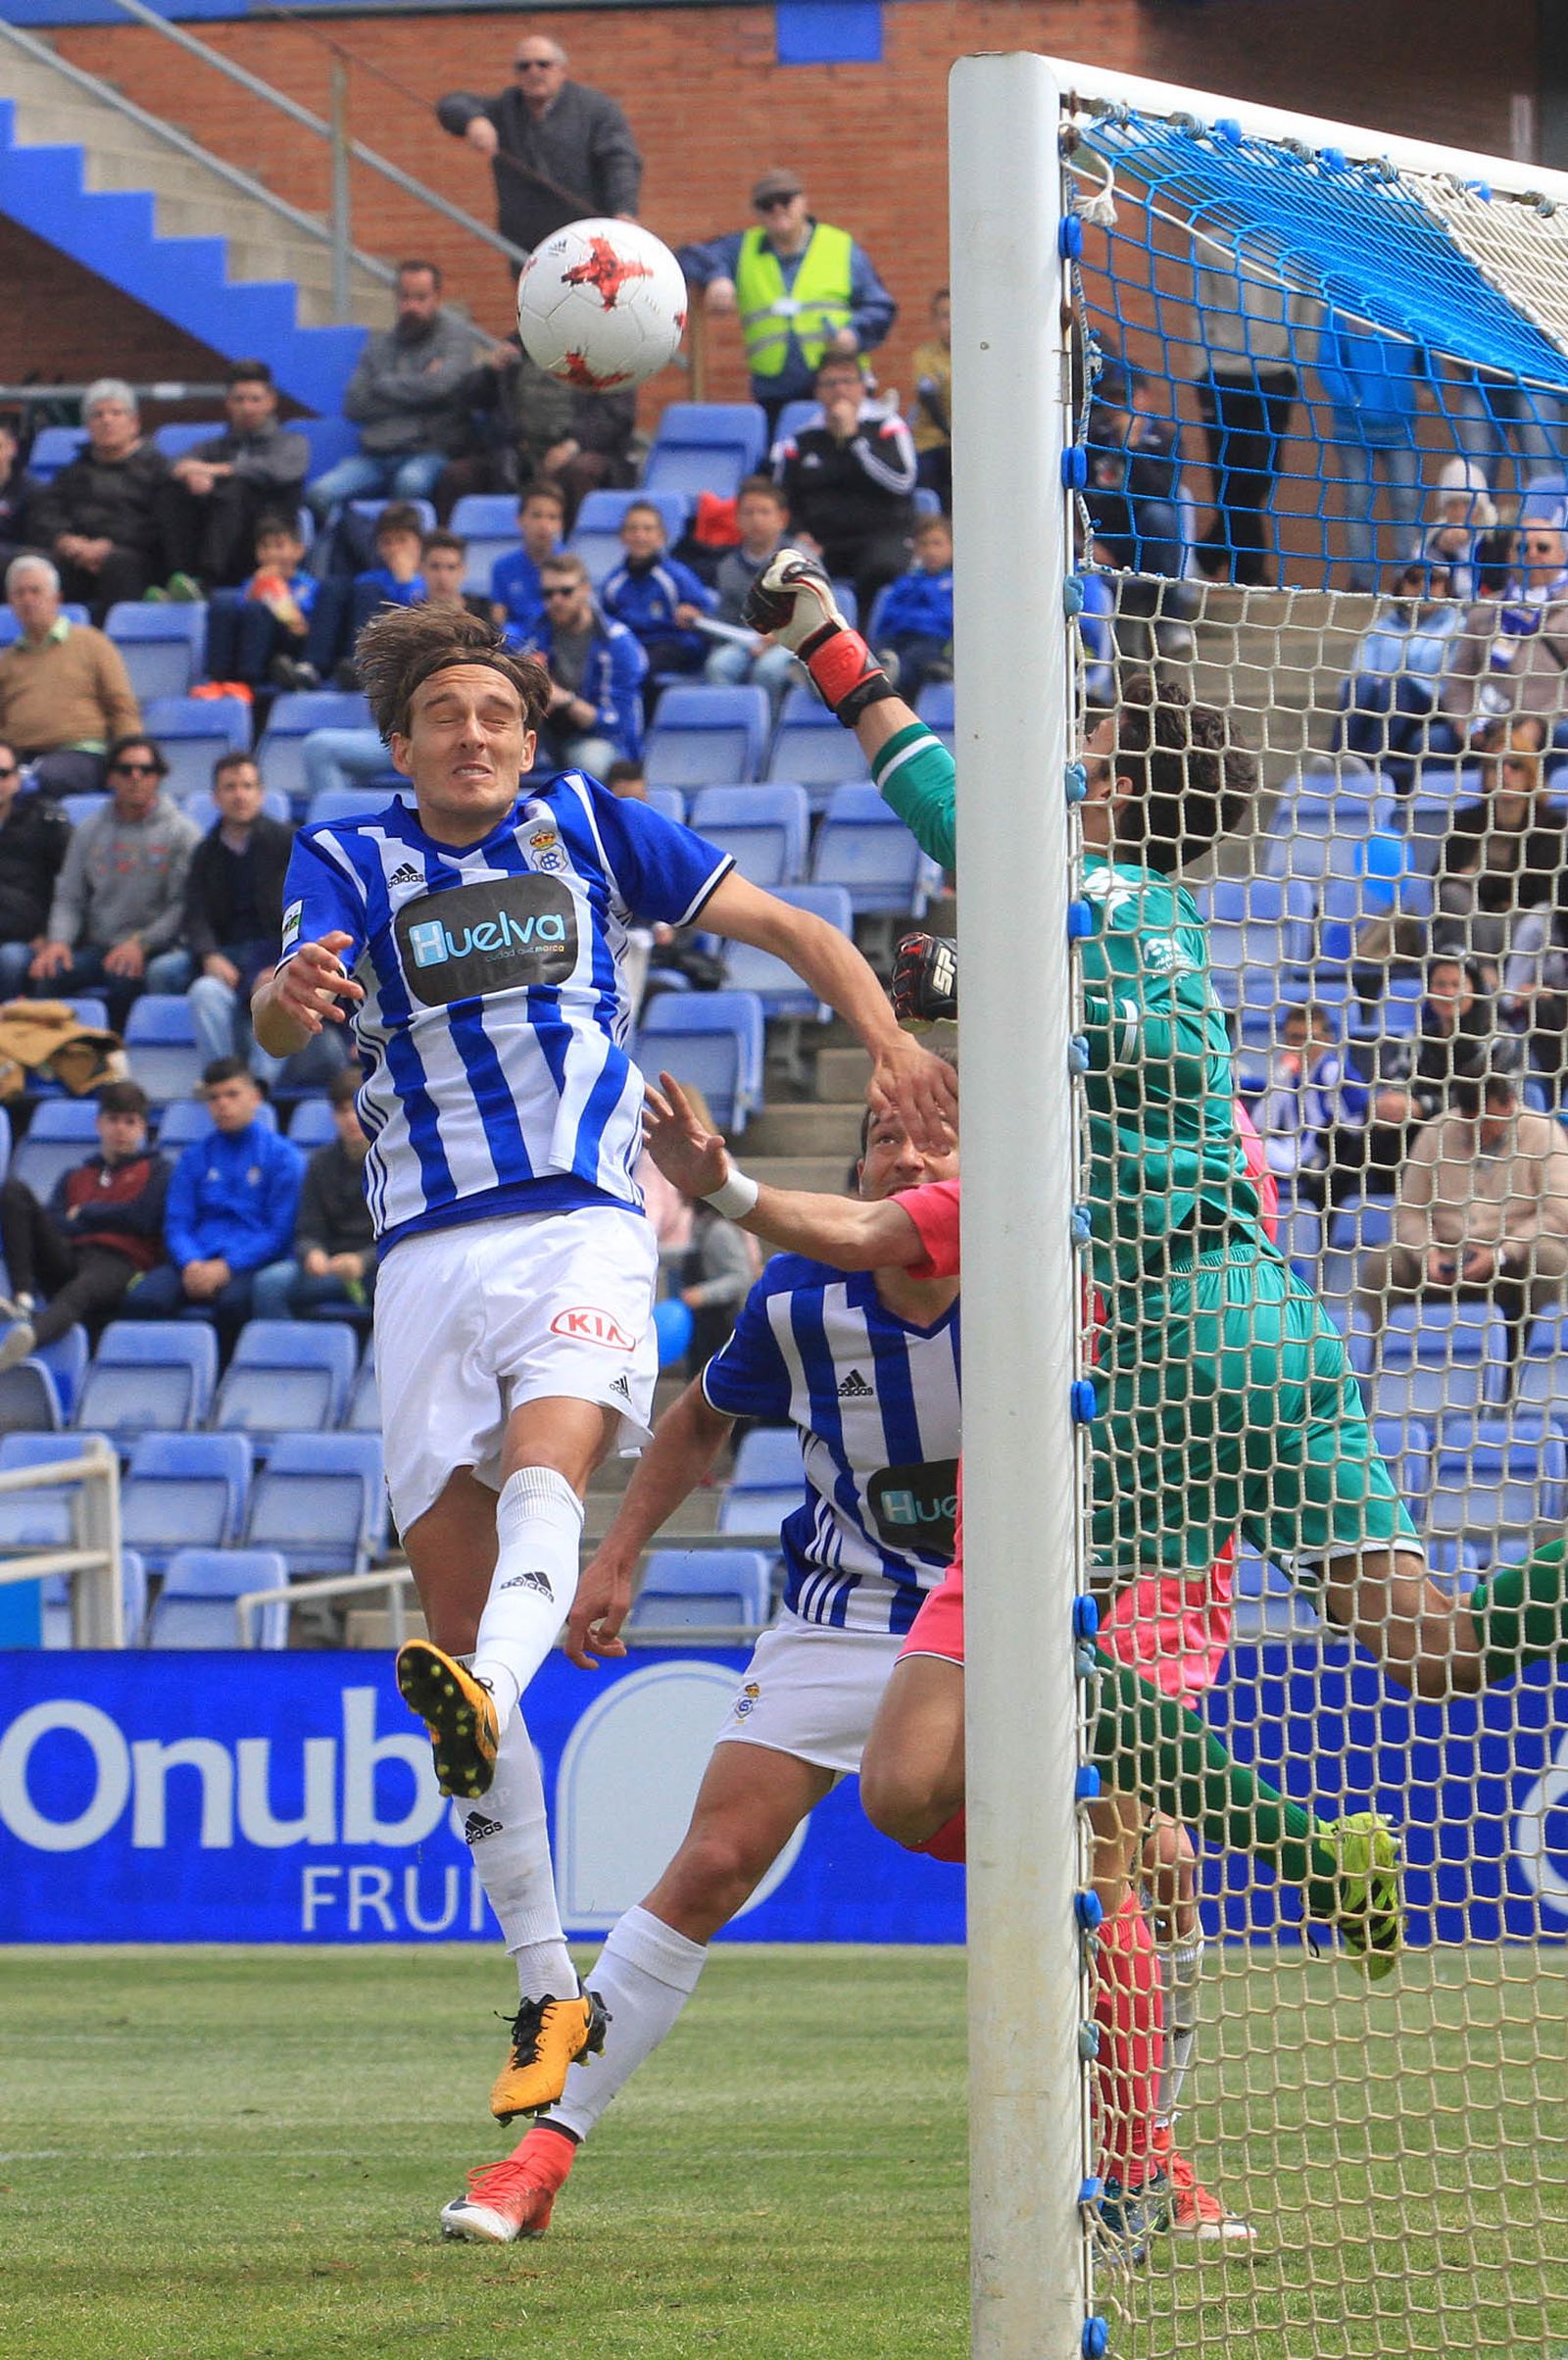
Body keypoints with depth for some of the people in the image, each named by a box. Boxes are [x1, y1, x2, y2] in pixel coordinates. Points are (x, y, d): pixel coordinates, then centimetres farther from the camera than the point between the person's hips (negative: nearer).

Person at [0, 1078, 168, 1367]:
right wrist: (107, 1219, 1)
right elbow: (53, 1224, 13)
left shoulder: (154, 1170, 22)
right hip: (66, 1260, 5)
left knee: (80, 1291, -43)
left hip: (118, 1264, -5)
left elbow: (142, 1218, 4)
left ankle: (27, 1336, -80)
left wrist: (85, 1213, 12)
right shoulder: (74, 1177, 31)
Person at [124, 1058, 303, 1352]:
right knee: (142, 1301, -29)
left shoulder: (281, 1156, 9)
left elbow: (280, 1232, 0)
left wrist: (226, 1267, -13)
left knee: (233, 1302, -39)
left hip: (251, 1263, -3)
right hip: (197, 1261, 3)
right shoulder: (195, 1157, 21)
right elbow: (176, 1224, 13)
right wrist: (191, 1264, -10)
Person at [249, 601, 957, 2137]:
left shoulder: (586, 828, 11)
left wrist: (889, 1041, -2)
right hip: (428, 1251, 1)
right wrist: (292, 998, -36)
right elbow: (282, 1015, -10)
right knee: (453, 1608, -3)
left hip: (583, 1230, -1)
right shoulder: (350, 862, 9)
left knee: (543, 1463, -32)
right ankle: (549, 1994, 3)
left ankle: (486, 1699, -64)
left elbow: (786, 927, 16)